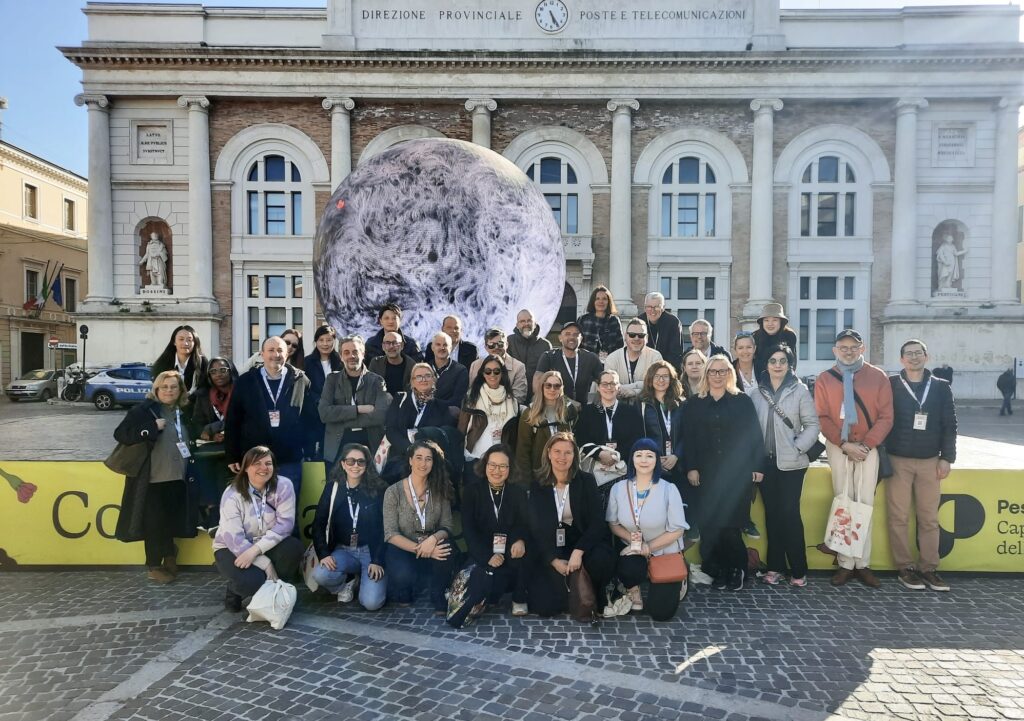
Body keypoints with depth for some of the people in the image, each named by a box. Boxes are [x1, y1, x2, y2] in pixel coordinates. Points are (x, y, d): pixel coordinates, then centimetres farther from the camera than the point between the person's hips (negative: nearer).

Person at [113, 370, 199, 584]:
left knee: (171, 523, 14)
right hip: (153, 479, -5)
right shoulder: (144, 410, -7)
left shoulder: (184, 412, 10)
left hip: (178, 479, 5)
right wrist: (153, 427, -23)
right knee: (154, 523, 3)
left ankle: (168, 559, 33)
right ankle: (154, 566, 16)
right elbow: (120, 434, -17)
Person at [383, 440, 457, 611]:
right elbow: (390, 534, -13)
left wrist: (434, 539, -27)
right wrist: (420, 549, -27)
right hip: (401, 549, -2)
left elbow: (446, 527, -3)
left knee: (448, 552, -31)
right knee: (404, 575, -35)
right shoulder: (393, 492, -10)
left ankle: (439, 601, -4)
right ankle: (402, 593, 5)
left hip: (432, 548, 2)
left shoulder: (439, 491, -1)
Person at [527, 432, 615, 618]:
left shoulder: (586, 481, -3)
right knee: (545, 606, -16)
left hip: (582, 541, -1)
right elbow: (536, 527, -2)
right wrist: (554, 560, -15)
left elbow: (597, 522, -10)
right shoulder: (538, 485, 0)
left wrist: (578, 552, -24)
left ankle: (594, 600, -1)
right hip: (549, 546, 1)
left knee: (602, 560, -35)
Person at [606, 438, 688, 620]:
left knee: (661, 612, -4)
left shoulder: (669, 490, -17)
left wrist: (648, 547, -20)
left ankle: (675, 584, 31)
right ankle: (633, 589, 5)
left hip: (665, 552, -1)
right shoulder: (618, 488, -8)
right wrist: (631, 538, -20)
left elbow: (677, 529, -14)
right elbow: (612, 523, -1)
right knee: (629, 570, -34)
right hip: (632, 549, 1)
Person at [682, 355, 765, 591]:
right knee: (709, 524, -1)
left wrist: (758, 466, -2)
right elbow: (689, 438, 3)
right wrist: (691, 467, -4)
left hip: (738, 472, -1)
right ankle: (718, 570, 13)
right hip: (708, 473, 1)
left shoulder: (743, 401, 4)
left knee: (731, 523, -3)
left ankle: (737, 568, 16)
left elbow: (755, 435, 2)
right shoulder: (694, 403, 7)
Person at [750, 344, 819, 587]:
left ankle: (798, 570, 7)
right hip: (765, 462, 3)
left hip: (791, 463, -3)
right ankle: (775, 567, 17)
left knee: (790, 514, -5)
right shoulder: (757, 393, 8)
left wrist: (798, 448, -10)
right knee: (772, 514, 9)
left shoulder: (800, 391, -1)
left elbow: (813, 425, -1)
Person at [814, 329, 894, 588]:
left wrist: (866, 444, -13)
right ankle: (845, 564, 8)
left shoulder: (878, 377, 2)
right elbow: (822, 418, -2)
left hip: (868, 447, 0)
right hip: (838, 448, 0)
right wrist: (844, 444, -13)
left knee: (865, 503, 0)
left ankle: (863, 564, 8)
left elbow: (886, 417, -3)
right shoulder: (824, 379, 3)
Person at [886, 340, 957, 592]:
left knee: (929, 518, 4)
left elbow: (949, 425, 7)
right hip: (897, 461, -2)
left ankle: (928, 568, 13)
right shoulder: (891, 385, 1)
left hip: (930, 461, 2)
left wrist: (946, 457, 0)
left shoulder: (941, 387, 7)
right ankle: (905, 568, 9)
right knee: (899, 517, 1)